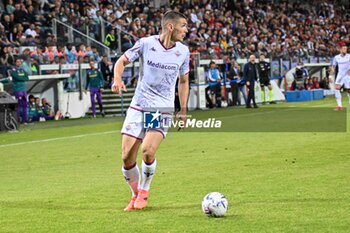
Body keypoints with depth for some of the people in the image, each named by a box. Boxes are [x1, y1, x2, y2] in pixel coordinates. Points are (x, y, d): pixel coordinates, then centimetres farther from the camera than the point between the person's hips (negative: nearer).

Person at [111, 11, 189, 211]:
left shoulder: (183, 51, 2)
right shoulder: (146, 44, -6)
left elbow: (183, 81, 16)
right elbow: (122, 61, 5)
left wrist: (183, 110, 14)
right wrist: (117, 79, -16)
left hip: (163, 110, 0)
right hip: (138, 107, 0)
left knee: (148, 151, -23)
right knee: (127, 157, -4)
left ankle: (144, 192, 4)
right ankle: (135, 195, 22)